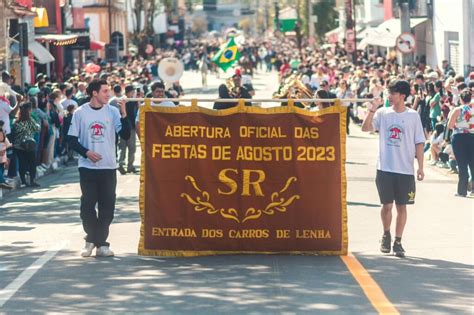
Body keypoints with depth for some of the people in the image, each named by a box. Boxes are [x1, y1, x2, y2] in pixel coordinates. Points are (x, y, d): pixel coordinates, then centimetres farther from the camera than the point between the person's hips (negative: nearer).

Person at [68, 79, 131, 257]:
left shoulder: (112, 112, 1)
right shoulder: (80, 113, -1)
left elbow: (125, 136, -6)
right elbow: (72, 140, 1)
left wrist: (123, 114, -17)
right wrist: (86, 152, -14)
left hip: (108, 167, 1)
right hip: (87, 167, -1)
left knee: (107, 206, 1)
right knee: (87, 205, 0)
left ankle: (101, 243, 9)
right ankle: (91, 239, 17)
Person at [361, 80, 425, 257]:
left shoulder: (413, 116, 0)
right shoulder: (383, 113, 2)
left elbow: (419, 143, 2)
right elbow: (365, 128, -9)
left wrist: (420, 167, -3)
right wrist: (372, 110, -21)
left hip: (405, 170, -1)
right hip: (385, 168, 1)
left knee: (401, 206, 3)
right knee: (387, 205, 5)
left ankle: (398, 242, 10)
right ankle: (386, 235, 28)